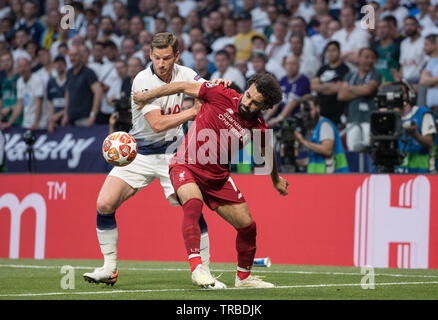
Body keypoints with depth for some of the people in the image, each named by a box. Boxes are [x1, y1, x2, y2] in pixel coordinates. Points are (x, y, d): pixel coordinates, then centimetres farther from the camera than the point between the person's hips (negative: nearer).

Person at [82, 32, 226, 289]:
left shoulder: (184, 75, -4)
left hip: (172, 153, 2)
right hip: (139, 153, -2)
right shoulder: (143, 81, -17)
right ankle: (109, 268, 1)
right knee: (105, 203, -14)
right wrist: (195, 111, -27)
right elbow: (157, 124, -25)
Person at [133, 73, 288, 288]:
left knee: (247, 226, 5)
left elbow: (267, 152, 15)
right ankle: (196, 266, -42)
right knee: (193, 203, -35)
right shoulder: (222, 96, -18)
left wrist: (275, 179, 32)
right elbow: (184, 87, -6)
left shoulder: (258, 129, -8)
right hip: (185, 166, -4)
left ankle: (243, 277, 30)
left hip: (218, 177, 4)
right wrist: (147, 96, 1)